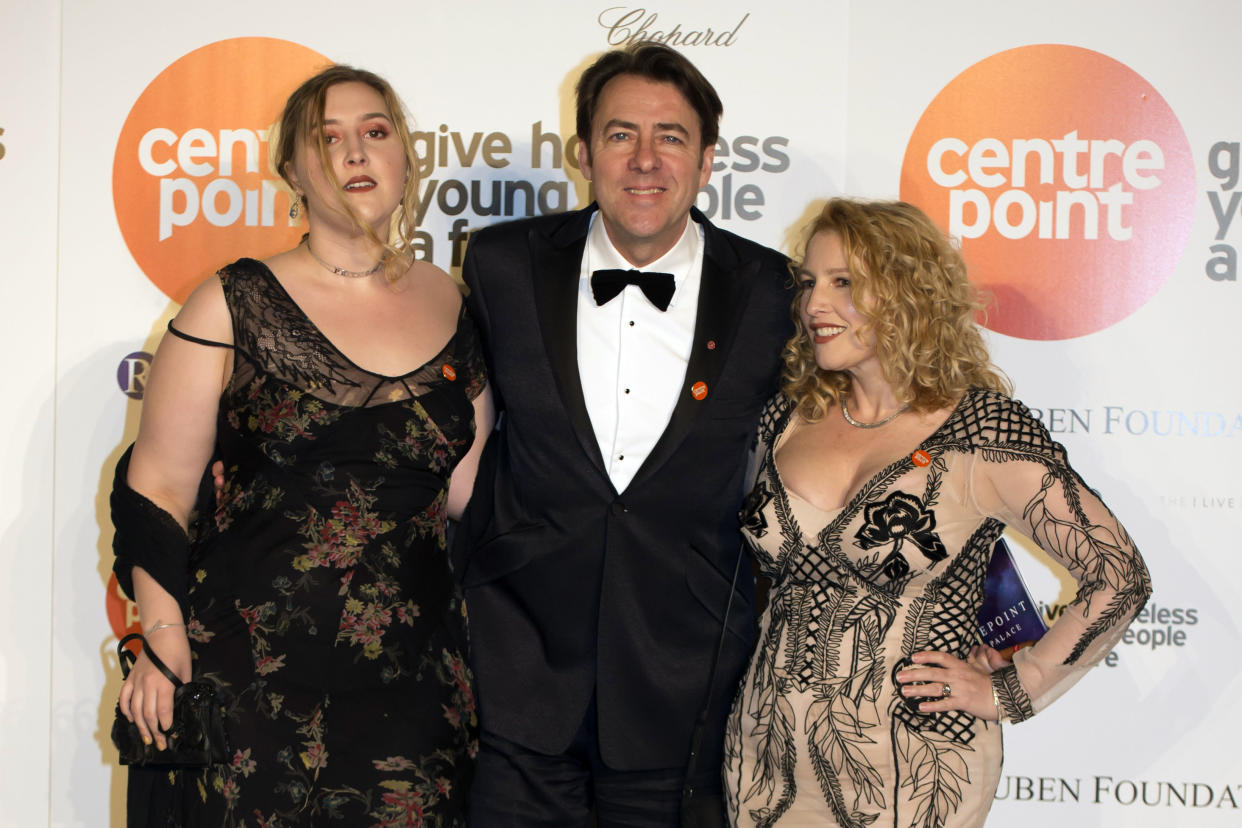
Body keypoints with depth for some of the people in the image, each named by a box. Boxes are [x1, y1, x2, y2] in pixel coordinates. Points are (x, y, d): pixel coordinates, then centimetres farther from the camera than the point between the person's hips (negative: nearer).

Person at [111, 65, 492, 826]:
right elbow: (156, 487, -2)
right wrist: (163, 633, -8)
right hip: (247, 672, -2)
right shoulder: (236, 305, -2)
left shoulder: (451, 303, 7)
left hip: (412, 673, 3)